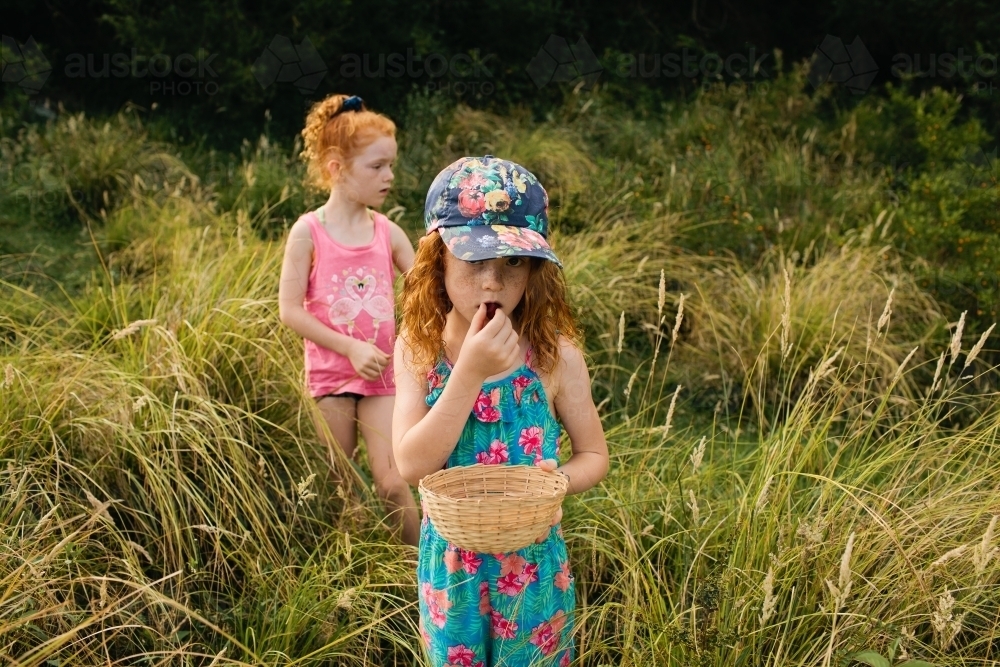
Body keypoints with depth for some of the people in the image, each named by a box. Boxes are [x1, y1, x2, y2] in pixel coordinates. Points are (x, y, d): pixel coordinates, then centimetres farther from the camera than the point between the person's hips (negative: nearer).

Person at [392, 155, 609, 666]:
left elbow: (594, 454, -2)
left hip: (531, 561, -1)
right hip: (450, 560, 1)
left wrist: (560, 480, -24)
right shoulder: (419, 350, -11)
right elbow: (411, 465, -20)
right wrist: (470, 372, -29)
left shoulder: (554, 355, -13)